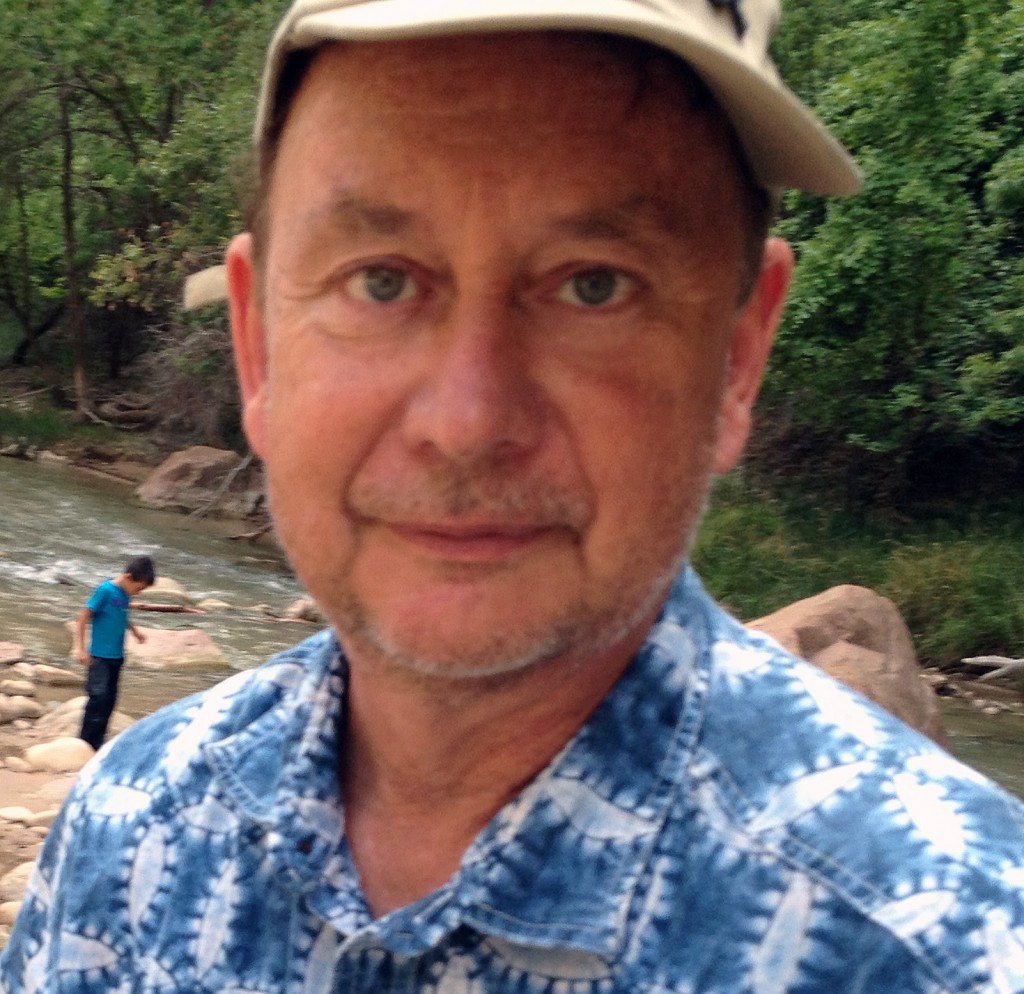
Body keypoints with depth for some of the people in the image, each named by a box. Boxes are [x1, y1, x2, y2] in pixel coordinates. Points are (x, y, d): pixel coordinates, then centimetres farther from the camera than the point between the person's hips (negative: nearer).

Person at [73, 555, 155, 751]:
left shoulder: (124, 594, 5)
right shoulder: (105, 590, -16)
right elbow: (83, 617, -14)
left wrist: (134, 630, 12)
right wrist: (80, 648, -17)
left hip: (117, 657, 8)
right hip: (100, 656, -7)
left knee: (109, 699, 10)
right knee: (98, 697, -10)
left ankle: (97, 742, 19)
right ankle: (86, 744, -2)